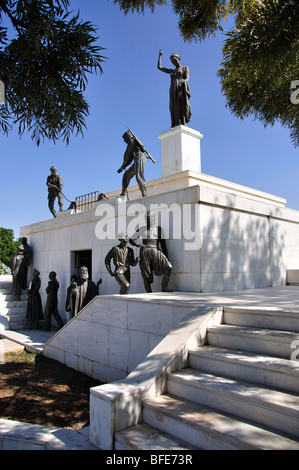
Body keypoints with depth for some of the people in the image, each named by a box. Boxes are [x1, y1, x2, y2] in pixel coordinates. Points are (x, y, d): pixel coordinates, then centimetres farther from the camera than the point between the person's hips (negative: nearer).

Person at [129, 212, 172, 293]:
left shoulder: (159, 229, 11)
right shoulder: (141, 229, 14)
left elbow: (163, 244, 10)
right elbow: (131, 240, 20)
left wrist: (166, 257, 5)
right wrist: (139, 245, 0)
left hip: (156, 252, -1)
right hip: (145, 252, 1)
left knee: (168, 267, -22)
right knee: (146, 275, -1)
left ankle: (164, 289, -11)